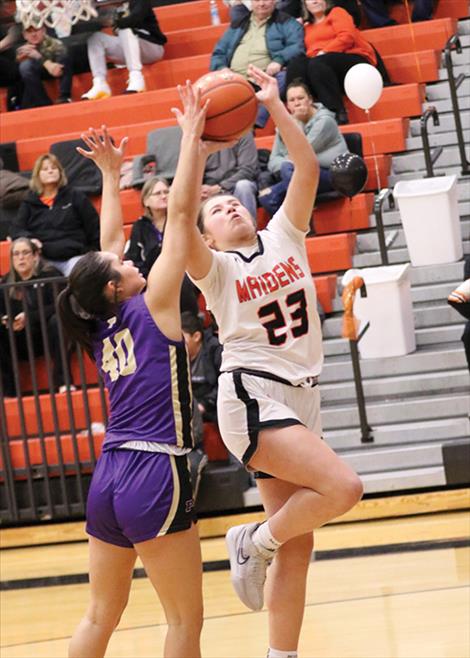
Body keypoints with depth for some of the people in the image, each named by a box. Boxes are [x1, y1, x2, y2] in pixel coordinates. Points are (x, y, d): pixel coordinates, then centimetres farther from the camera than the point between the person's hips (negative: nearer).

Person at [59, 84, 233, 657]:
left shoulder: (100, 328, 12)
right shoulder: (152, 305, -4)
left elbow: (109, 244, 26)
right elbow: (179, 214, -4)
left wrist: (112, 175, 32)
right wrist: (192, 139, 1)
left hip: (107, 480, 8)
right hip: (154, 476, -7)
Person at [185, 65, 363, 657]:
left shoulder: (283, 238, 13)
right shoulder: (215, 268, 1)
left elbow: (308, 169, 2)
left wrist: (274, 107, -6)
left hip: (300, 397, 6)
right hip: (252, 397, -6)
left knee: (297, 546, 5)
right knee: (341, 486, -24)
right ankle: (254, 543, -2)